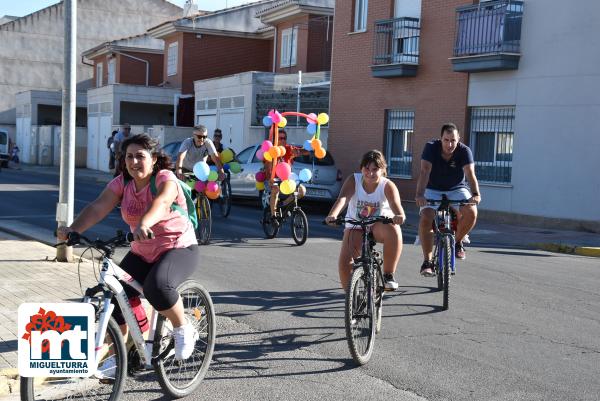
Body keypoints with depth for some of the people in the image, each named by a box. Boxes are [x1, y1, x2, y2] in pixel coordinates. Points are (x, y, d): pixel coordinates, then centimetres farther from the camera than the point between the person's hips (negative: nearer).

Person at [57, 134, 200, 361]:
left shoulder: (165, 178, -17)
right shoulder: (122, 182, -1)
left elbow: (162, 201, -40)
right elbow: (98, 207, -14)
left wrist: (144, 224, -60)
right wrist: (73, 229, -32)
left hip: (179, 249, -6)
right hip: (142, 253, 6)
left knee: (157, 286, -33)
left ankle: (183, 329, -7)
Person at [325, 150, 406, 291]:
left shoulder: (387, 186, -15)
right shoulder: (353, 180, -13)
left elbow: (395, 203, -33)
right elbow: (342, 198, -30)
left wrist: (399, 215, -58)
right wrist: (332, 215, -51)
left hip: (380, 225, -1)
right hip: (356, 226, 1)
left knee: (394, 230, -36)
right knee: (344, 261, -20)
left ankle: (388, 275, -21)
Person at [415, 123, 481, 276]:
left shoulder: (464, 151, -18)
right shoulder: (431, 148, -20)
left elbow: (470, 174, -31)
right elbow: (424, 172, -32)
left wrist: (475, 194, -50)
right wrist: (419, 194, -48)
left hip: (456, 190, 1)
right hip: (433, 190, -1)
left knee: (471, 213, -26)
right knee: (425, 219, -24)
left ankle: (457, 241, 3)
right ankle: (427, 262, -15)